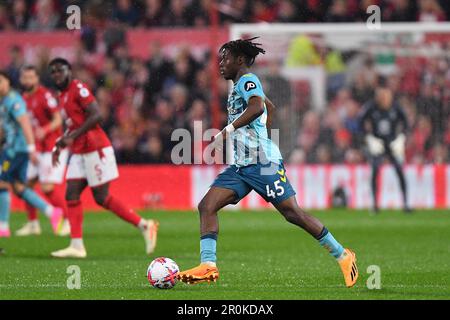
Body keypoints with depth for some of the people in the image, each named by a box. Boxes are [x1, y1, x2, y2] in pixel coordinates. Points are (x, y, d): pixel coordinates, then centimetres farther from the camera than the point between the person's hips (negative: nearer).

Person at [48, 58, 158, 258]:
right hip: (79, 153, 9)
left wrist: (73, 136, -22)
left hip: (95, 149, -9)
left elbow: (96, 116, -20)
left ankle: (144, 225, 3)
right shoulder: (62, 96, 17)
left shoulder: (78, 89, -11)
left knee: (102, 198, -6)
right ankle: (76, 246, -2)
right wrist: (59, 145, 17)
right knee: (72, 195, 0)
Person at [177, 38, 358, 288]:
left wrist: (228, 130, -30)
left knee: (292, 213, -8)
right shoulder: (241, 85, 21)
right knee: (206, 206, -7)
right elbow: (267, 104, 38)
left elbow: (257, 107, -28)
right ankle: (208, 266, -15)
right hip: (240, 165, 10)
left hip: (262, 161, -10)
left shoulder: (247, 80, -7)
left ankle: (342, 256, 3)